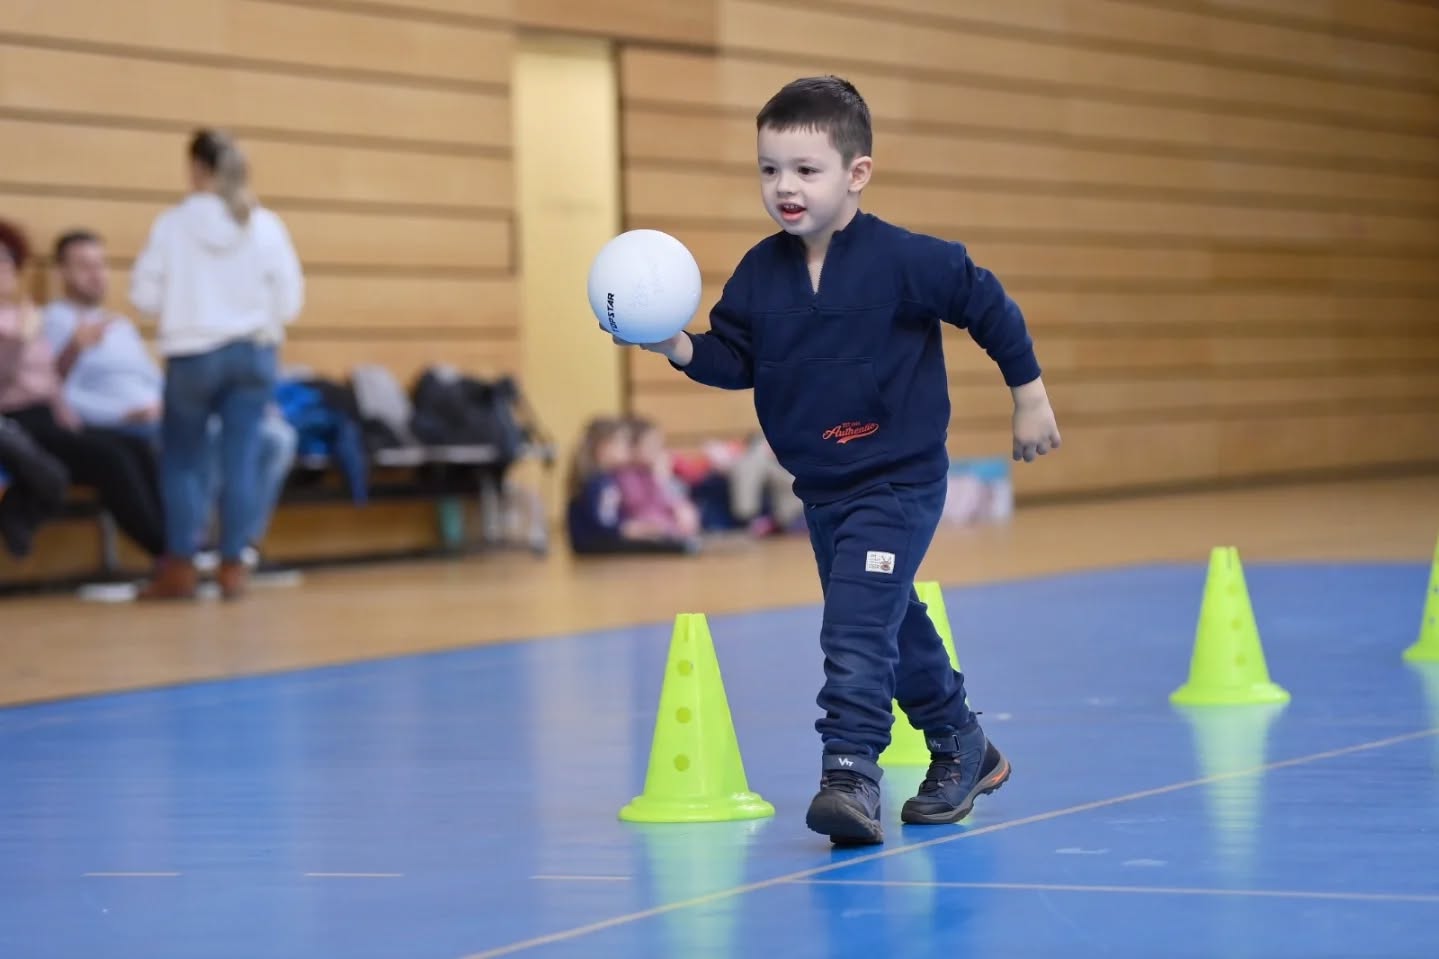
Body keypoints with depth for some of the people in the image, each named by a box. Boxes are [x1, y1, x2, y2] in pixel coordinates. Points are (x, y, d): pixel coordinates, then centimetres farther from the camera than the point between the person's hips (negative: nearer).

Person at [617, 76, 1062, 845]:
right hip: (820, 491, 7)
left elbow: (990, 307, -7)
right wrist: (680, 349, -16)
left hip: (898, 483, -7)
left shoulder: (903, 261, -16)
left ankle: (850, 773, -18)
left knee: (856, 629, -19)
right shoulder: (760, 273, -1)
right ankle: (962, 751, 36)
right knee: (890, 626, 19)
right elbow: (734, 361, 4)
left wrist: (1029, 398, -1)